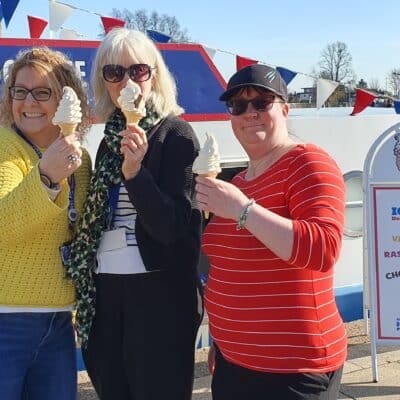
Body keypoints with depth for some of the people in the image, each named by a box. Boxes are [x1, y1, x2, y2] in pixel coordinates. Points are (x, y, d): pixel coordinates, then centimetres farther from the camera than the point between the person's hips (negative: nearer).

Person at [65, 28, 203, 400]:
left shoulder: (175, 133, -9)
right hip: (106, 291, 6)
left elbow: (173, 227, -16)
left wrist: (134, 171, -26)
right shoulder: (110, 138, 11)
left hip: (159, 293, -6)